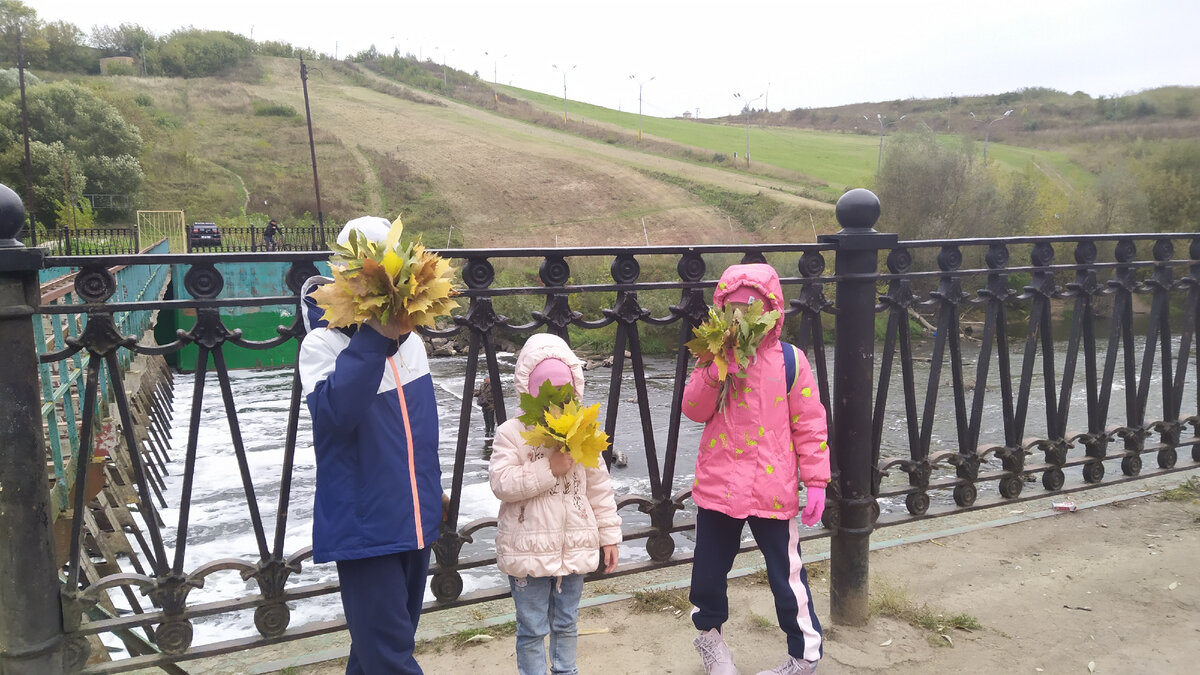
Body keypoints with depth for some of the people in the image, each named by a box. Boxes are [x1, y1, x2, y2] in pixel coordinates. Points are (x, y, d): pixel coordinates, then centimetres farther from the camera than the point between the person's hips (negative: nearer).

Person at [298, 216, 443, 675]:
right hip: (367, 527, -6)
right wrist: (374, 335, -33)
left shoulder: (408, 336, 7)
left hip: (416, 521, 6)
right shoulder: (323, 341, -12)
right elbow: (334, 411, -31)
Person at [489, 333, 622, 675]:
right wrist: (549, 468, -23)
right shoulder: (511, 434, -9)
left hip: (574, 547, 4)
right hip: (528, 551, -3)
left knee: (566, 623, 19)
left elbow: (600, 488, 6)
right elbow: (501, 484, -19)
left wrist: (609, 534, 6)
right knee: (532, 629, 7)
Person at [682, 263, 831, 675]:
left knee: (786, 574, 6)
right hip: (718, 485, 3)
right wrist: (716, 370, -18)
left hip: (773, 491, -3)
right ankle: (709, 632, 43)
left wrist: (816, 481, -6)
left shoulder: (789, 360, -6)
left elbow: (810, 424, -4)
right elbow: (694, 409, -5)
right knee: (709, 567, 17)